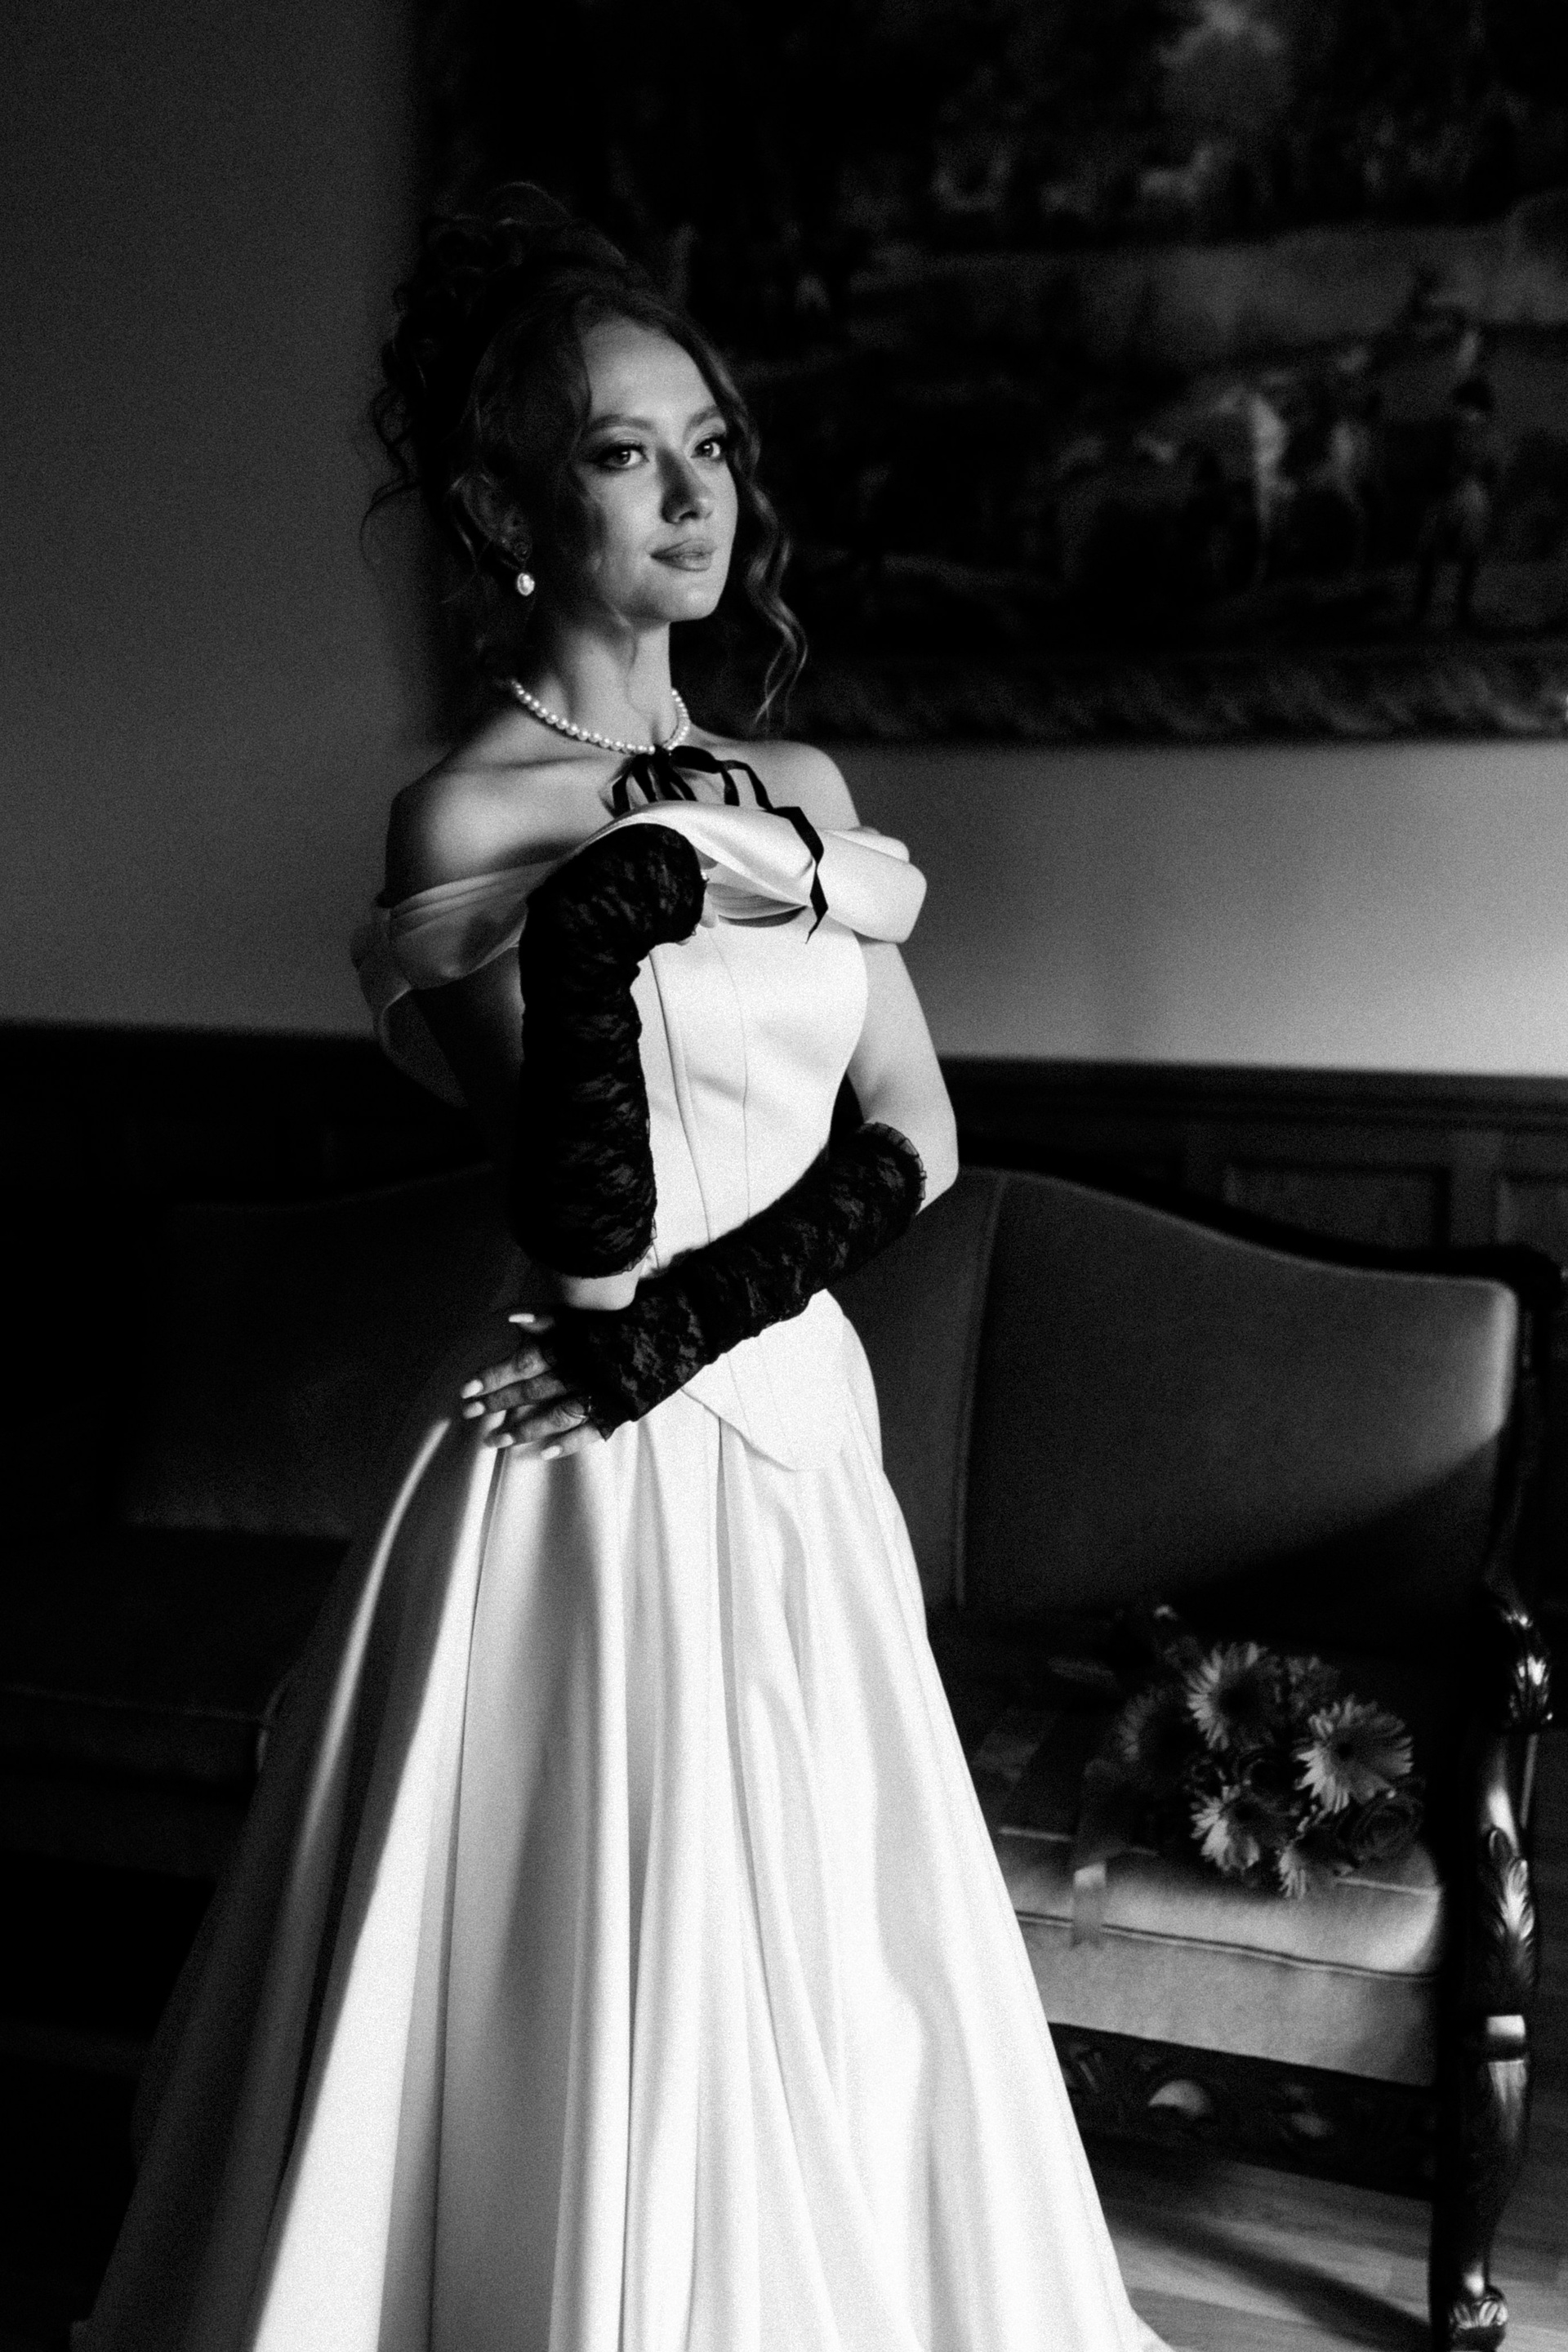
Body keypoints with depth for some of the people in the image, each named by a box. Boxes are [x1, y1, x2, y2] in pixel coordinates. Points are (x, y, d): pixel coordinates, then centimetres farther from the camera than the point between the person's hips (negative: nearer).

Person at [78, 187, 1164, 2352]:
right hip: (603, 1484, -6)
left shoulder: (793, 788, 9)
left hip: (789, 1440, 6)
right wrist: (631, 879, -18)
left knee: (825, 2003, 17)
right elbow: (587, 1236, -19)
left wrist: (685, 1321, -10)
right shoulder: (469, 818, -10)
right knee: (615, 2013, 5)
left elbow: (913, 1137, 4)